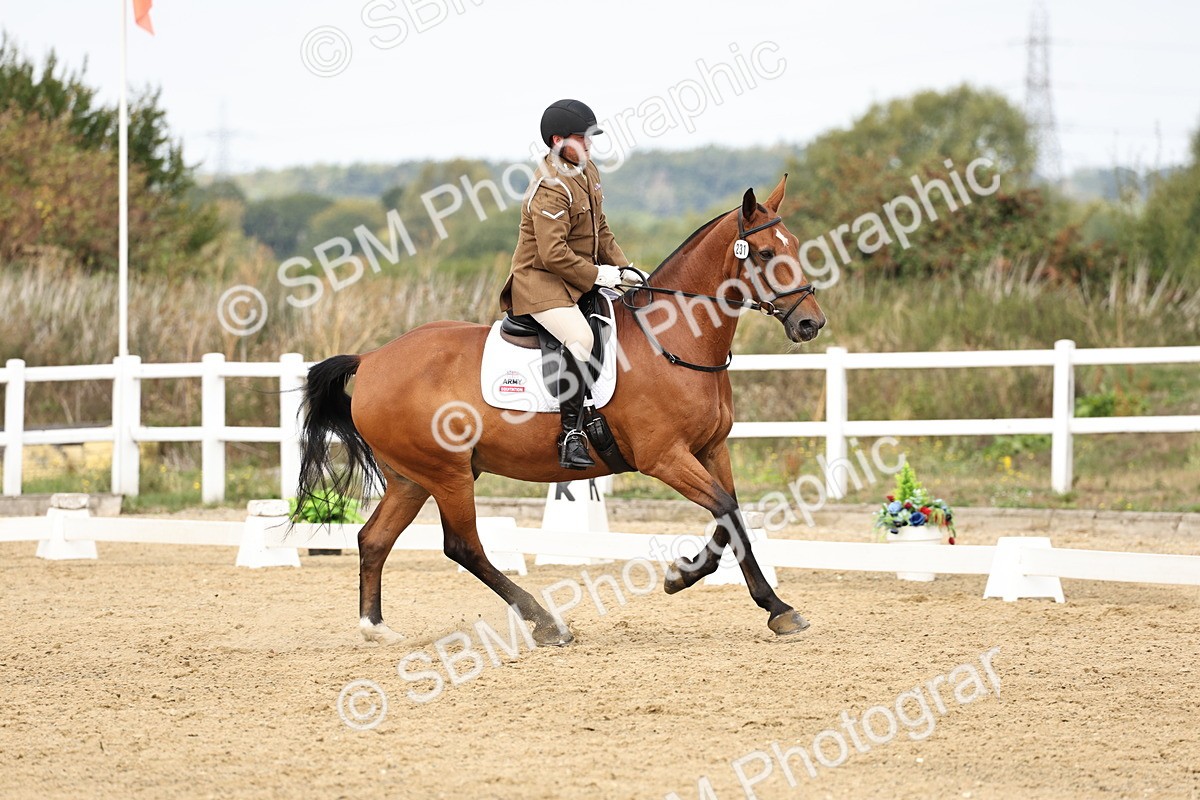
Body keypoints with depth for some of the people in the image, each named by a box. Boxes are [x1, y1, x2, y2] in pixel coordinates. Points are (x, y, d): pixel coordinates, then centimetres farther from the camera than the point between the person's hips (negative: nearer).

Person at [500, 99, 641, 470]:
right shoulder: (551, 188, -20)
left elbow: (600, 230, 20)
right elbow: (554, 254, -26)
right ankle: (571, 434, -29)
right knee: (580, 338, -32)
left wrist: (621, 267, 7)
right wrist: (598, 275, -17)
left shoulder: (587, 171, 11)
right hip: (541, 282, -10)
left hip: (580, 279, 10)